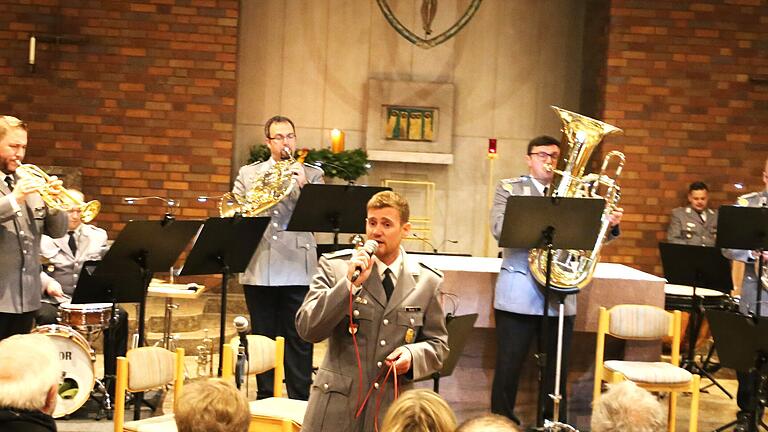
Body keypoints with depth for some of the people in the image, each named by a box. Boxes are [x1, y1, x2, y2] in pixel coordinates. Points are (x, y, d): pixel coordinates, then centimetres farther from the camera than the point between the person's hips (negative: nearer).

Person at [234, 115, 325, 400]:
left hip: (297, 268, -2)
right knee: (263, 338, 8)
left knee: (299, 339, -1)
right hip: (258, 268, 2)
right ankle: (265, 398, 17)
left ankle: (300, 400, 4)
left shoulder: (312, 174, 9)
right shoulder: (248, 173, 14)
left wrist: (302, 185, -18)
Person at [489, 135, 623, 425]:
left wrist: (610, 224, -13)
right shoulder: (509, 188, 4)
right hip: (519, 294, -3)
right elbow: (499, 228, -12)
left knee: (557, 369, 10)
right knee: (508, 367, 1)